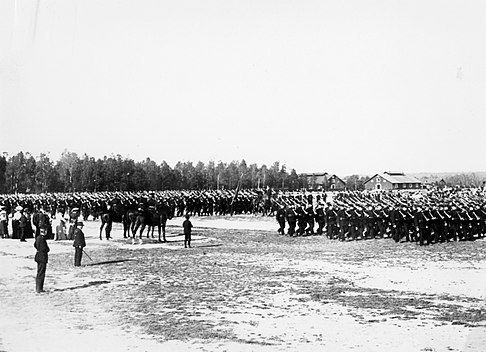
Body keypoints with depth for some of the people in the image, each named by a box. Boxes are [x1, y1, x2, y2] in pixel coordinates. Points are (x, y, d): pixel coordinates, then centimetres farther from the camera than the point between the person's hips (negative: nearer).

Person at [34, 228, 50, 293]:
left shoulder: (38, 237, 8)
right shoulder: (42, 238, -22)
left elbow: (35, 245, 24)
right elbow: (44, 249, -24)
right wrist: (47, 249, -4)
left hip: (38, 256, 10)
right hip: (42, 257, -10)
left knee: (39, 273, 18)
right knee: (41, 273, -4)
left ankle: (38, 288, 26)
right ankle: (39, 289, 0)